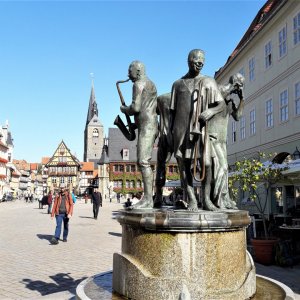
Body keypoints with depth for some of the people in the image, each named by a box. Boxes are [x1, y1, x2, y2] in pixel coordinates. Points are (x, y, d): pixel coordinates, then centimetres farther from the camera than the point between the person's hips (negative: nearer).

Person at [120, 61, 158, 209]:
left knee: (143, 162, -15)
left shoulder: (139, 84, -7)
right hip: (150, 126, 11)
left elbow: (135, 108, -18)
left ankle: (148, 199, -17)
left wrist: (124, 109, 2)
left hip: (146, 126, -11)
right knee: (142, 162, 10)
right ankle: (148, 198, 10)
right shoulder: (149, 83, 24)